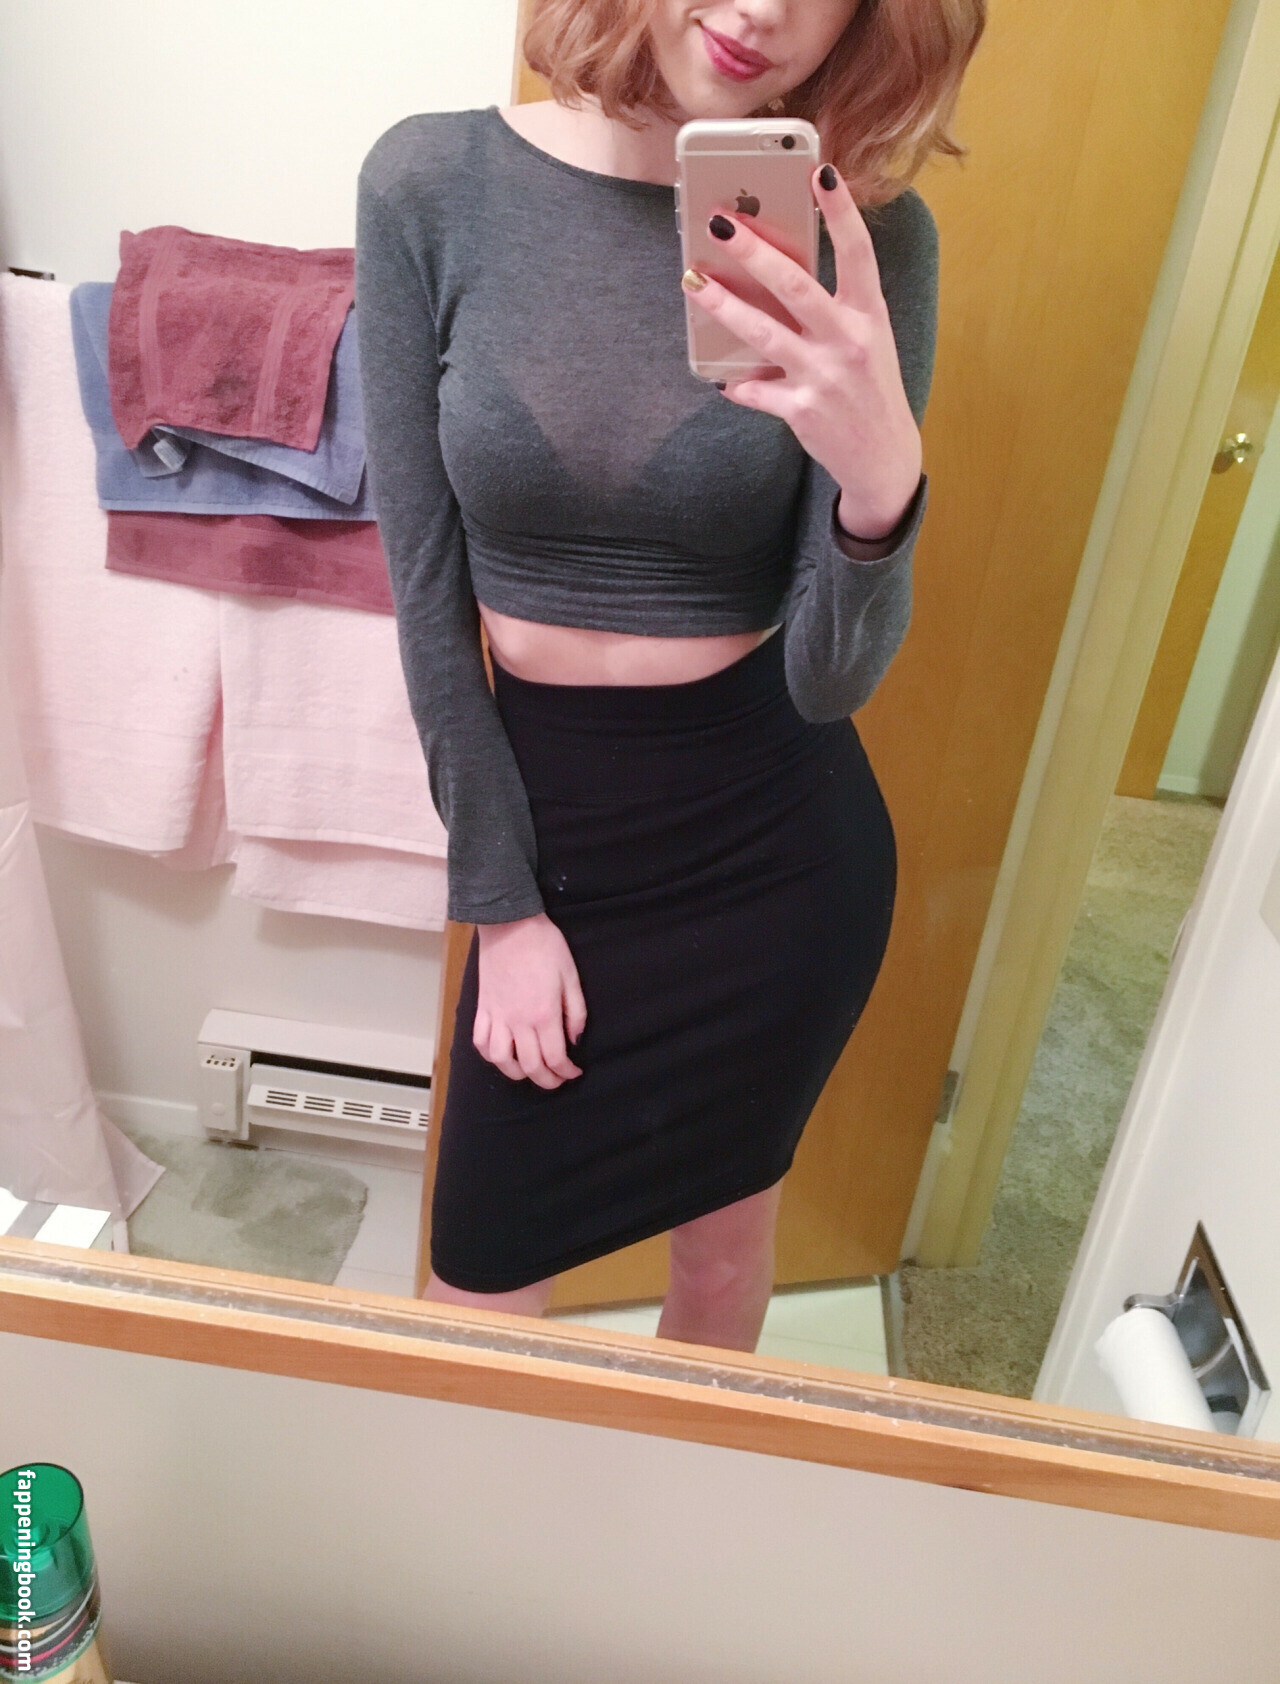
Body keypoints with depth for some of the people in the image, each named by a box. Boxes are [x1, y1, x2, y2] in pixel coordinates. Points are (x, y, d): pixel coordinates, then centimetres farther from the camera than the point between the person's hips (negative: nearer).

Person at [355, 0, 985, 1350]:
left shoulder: (865, 238, -10)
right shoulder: (431, 184, -8)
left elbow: (830, 677, -13)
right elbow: (426, 590, -5)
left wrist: (880, 486, -35)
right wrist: (502, 904, -3)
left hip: (774, 840, 0)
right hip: (546, 816, 1)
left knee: (723, 1243, 20)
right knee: (476, 1286, 14)